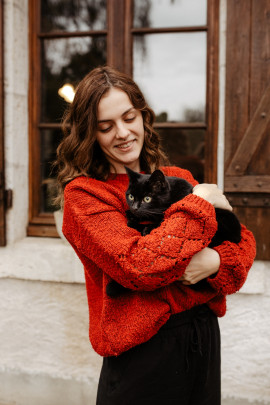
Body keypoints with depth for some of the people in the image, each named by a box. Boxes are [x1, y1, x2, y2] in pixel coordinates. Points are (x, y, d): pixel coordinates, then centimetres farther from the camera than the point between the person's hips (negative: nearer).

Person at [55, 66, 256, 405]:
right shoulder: (82, 194, -10)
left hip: (206, 335, 5)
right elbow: (139, 267, -23)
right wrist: (198, 203, -14)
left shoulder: (179, 179, 6)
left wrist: (216, 261, -19)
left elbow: (243, 240, 3)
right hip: (142, 353, -5)